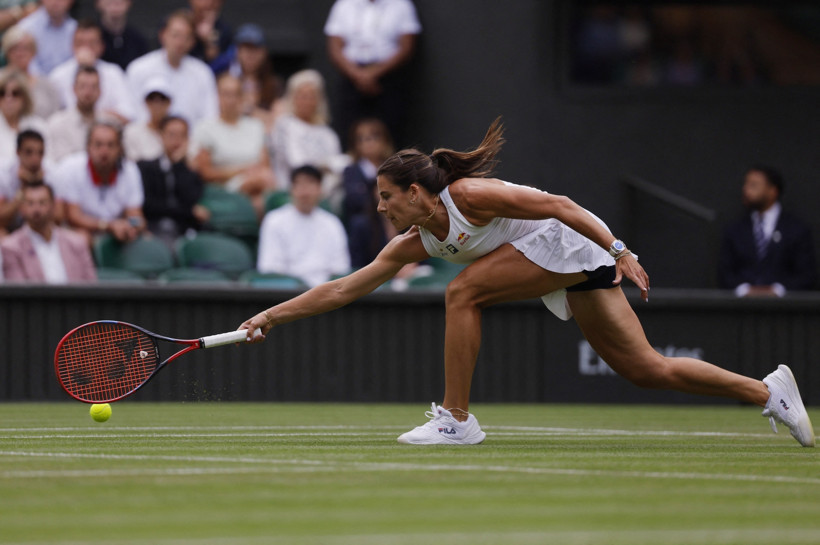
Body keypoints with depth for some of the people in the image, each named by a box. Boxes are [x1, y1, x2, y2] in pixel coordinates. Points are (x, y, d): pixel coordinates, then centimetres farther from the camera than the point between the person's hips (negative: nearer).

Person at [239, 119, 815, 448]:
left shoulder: (468, 194, -18)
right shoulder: (414, 242, 6)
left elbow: (557, 205, -19)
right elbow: (342, 289, 10)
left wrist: (619, 252, -23)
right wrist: (272, 315, 7)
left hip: (578, 241, -8)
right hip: (565, 271, 8)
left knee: (463, 292, -17)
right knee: (647, 369, 3)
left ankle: (457, 418, -11)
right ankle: (768, 391, 9)